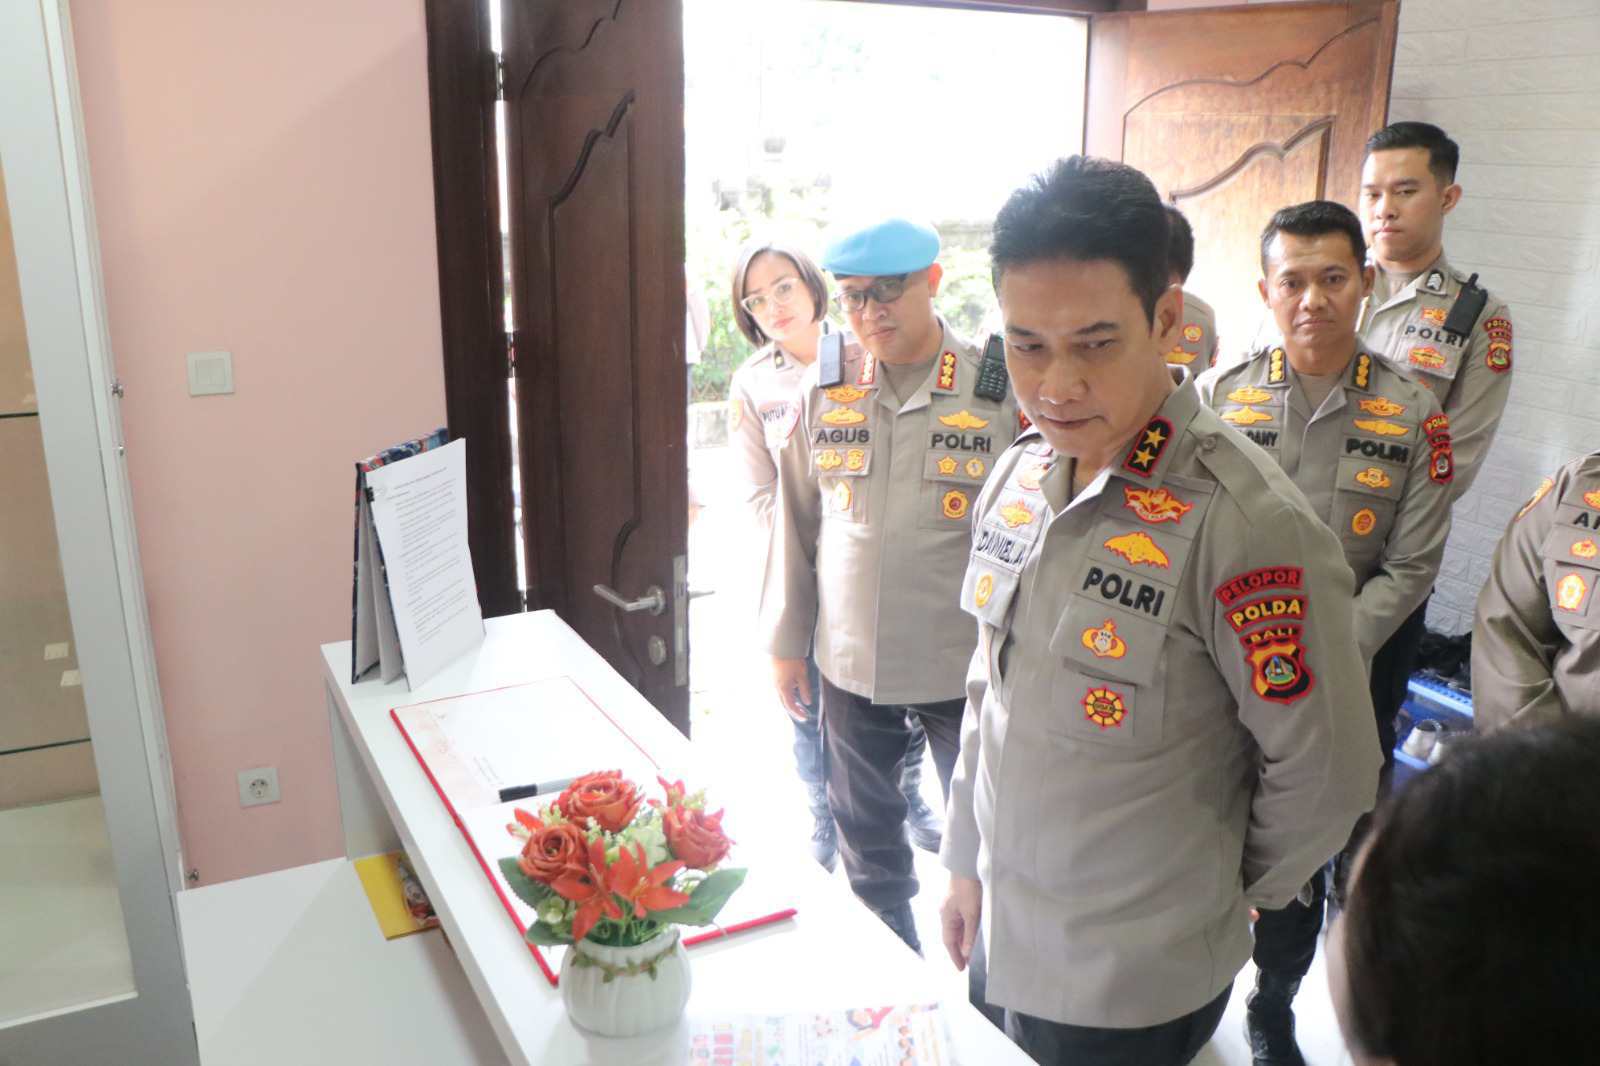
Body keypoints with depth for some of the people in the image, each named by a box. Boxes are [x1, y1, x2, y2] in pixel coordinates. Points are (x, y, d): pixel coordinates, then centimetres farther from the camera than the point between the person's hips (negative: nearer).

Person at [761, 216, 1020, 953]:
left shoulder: (999, 393, -10)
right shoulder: (823, 390, 0)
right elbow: (796, 520, 6)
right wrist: (787, 641, 8)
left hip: (965, 666, -3)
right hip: (851, 663, 4)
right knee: (866, 838, 19)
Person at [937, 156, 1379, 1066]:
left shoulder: (1247, 525, -25)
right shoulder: (1017, 477, -3)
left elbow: (1326, 776, -17)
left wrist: (1226, 892, -1)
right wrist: (967, 863, 12)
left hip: (1140, 990, -6)